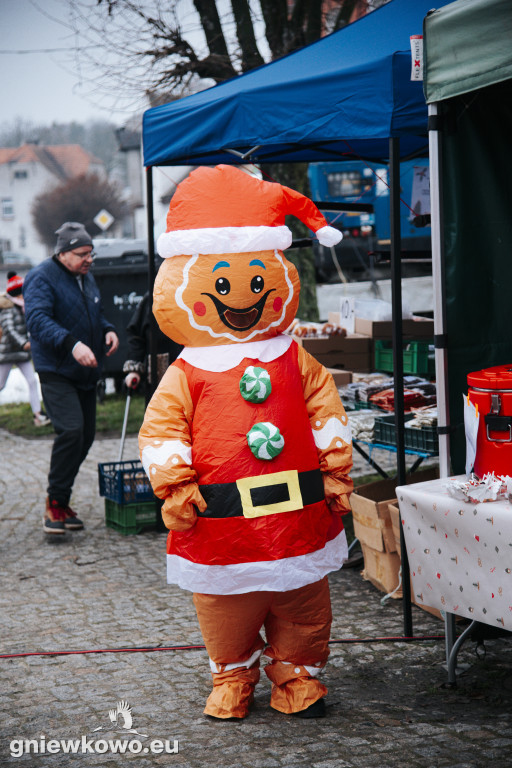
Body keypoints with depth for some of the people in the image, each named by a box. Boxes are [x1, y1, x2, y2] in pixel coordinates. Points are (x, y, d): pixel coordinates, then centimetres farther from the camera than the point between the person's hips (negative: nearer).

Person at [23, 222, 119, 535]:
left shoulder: (86, 278, 16)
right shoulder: (42, 278, -11)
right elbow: (37, 319, -24)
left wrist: (108, 330, 6)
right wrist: (72, 343, -37)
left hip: (86, 373, 8)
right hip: (56, 372, -8)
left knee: (86, 435, 7)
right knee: (71, 429, -22)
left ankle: (62, 500, 20)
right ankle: (55, 503, -11)